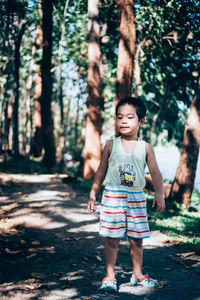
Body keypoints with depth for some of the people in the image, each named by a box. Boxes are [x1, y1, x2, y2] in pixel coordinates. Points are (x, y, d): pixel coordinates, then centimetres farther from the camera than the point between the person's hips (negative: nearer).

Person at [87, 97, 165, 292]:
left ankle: (137, 274, 26)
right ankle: (109, 276, 10)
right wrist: (93, 194, 9)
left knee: (136, 240, 9)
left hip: (136, 198, 1)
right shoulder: (111, 145, 1)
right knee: (112, 239, -1)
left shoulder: (145, 148, 2)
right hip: (113, 196, -1)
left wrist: (159, 194, -12)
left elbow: (155, 173, 0)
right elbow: (101, 171, 9)